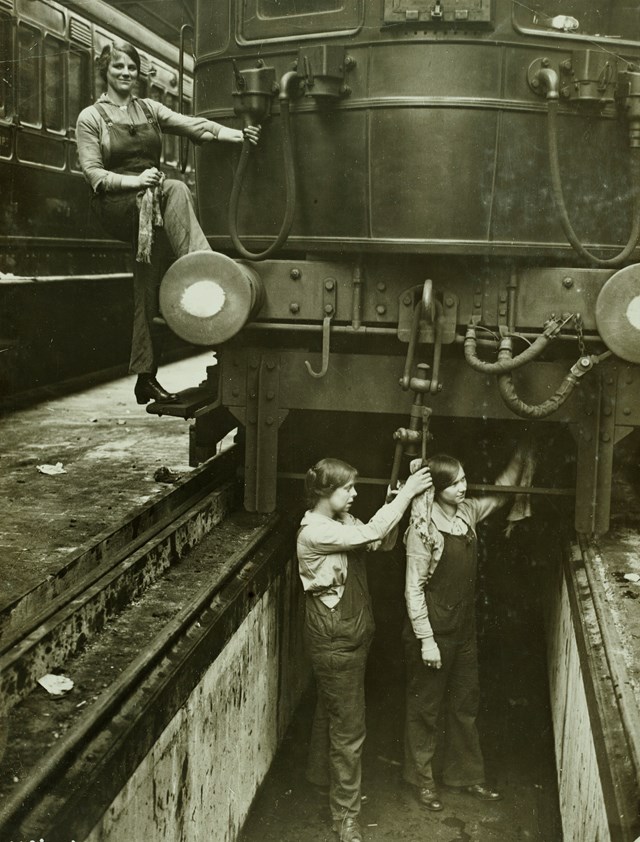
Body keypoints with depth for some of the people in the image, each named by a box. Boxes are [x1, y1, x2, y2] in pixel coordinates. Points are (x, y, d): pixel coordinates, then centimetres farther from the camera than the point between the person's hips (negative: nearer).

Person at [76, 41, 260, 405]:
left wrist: (238, 134, -16)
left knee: (153, 257, -16)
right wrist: (134, 181, -19)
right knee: (177, 190, -31)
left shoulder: (150, 109, 19)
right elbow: (93, 173, -2)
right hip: (117, 205, -4)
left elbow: (192, 125, 2)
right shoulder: (91, 118, 9)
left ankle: (146, 376, -12)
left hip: (151, 204, 4)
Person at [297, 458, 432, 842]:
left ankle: (321, 775, 46)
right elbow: (369, 534, -31)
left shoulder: (343, 520, 5)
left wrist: (397, 503, -12)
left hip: (353, 634, 9)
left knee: (331, 710, 26)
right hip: (335, 641, -9)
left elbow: (382, 542, 4)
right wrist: (406, 494, -24)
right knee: (349, 727, -2)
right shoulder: (315, 531, -24)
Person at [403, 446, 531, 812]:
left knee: (466, 703, 18)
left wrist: (520, 461, 5)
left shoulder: (468, 512, 0)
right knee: (426, 706, 10)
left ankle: (467, 775, 33)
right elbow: (414, 589, -18)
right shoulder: (423, 529, -20)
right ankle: (422, 778, 27)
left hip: (465, 627, 7)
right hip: (434, 629, -7)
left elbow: (499, 493, 21)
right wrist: (426, 640, -18)